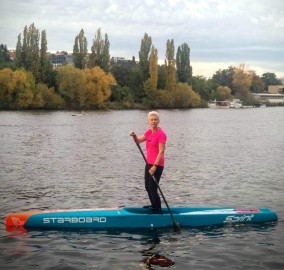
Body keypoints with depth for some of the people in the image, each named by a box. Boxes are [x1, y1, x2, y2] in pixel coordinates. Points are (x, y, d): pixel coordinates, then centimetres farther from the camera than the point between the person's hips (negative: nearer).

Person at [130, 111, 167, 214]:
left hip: (157, 165, -9)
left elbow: (161, 151, -20)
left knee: (153, 189, -6)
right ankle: (154, 207, 33)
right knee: (148, 187, 18)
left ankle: (158, 210, 8)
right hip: (149, 163, 9)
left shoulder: (161, 134, -15)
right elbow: (138, 141, 12)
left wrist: (155, 166, -25)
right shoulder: (149, 132, 10)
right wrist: (134, 136, -11)